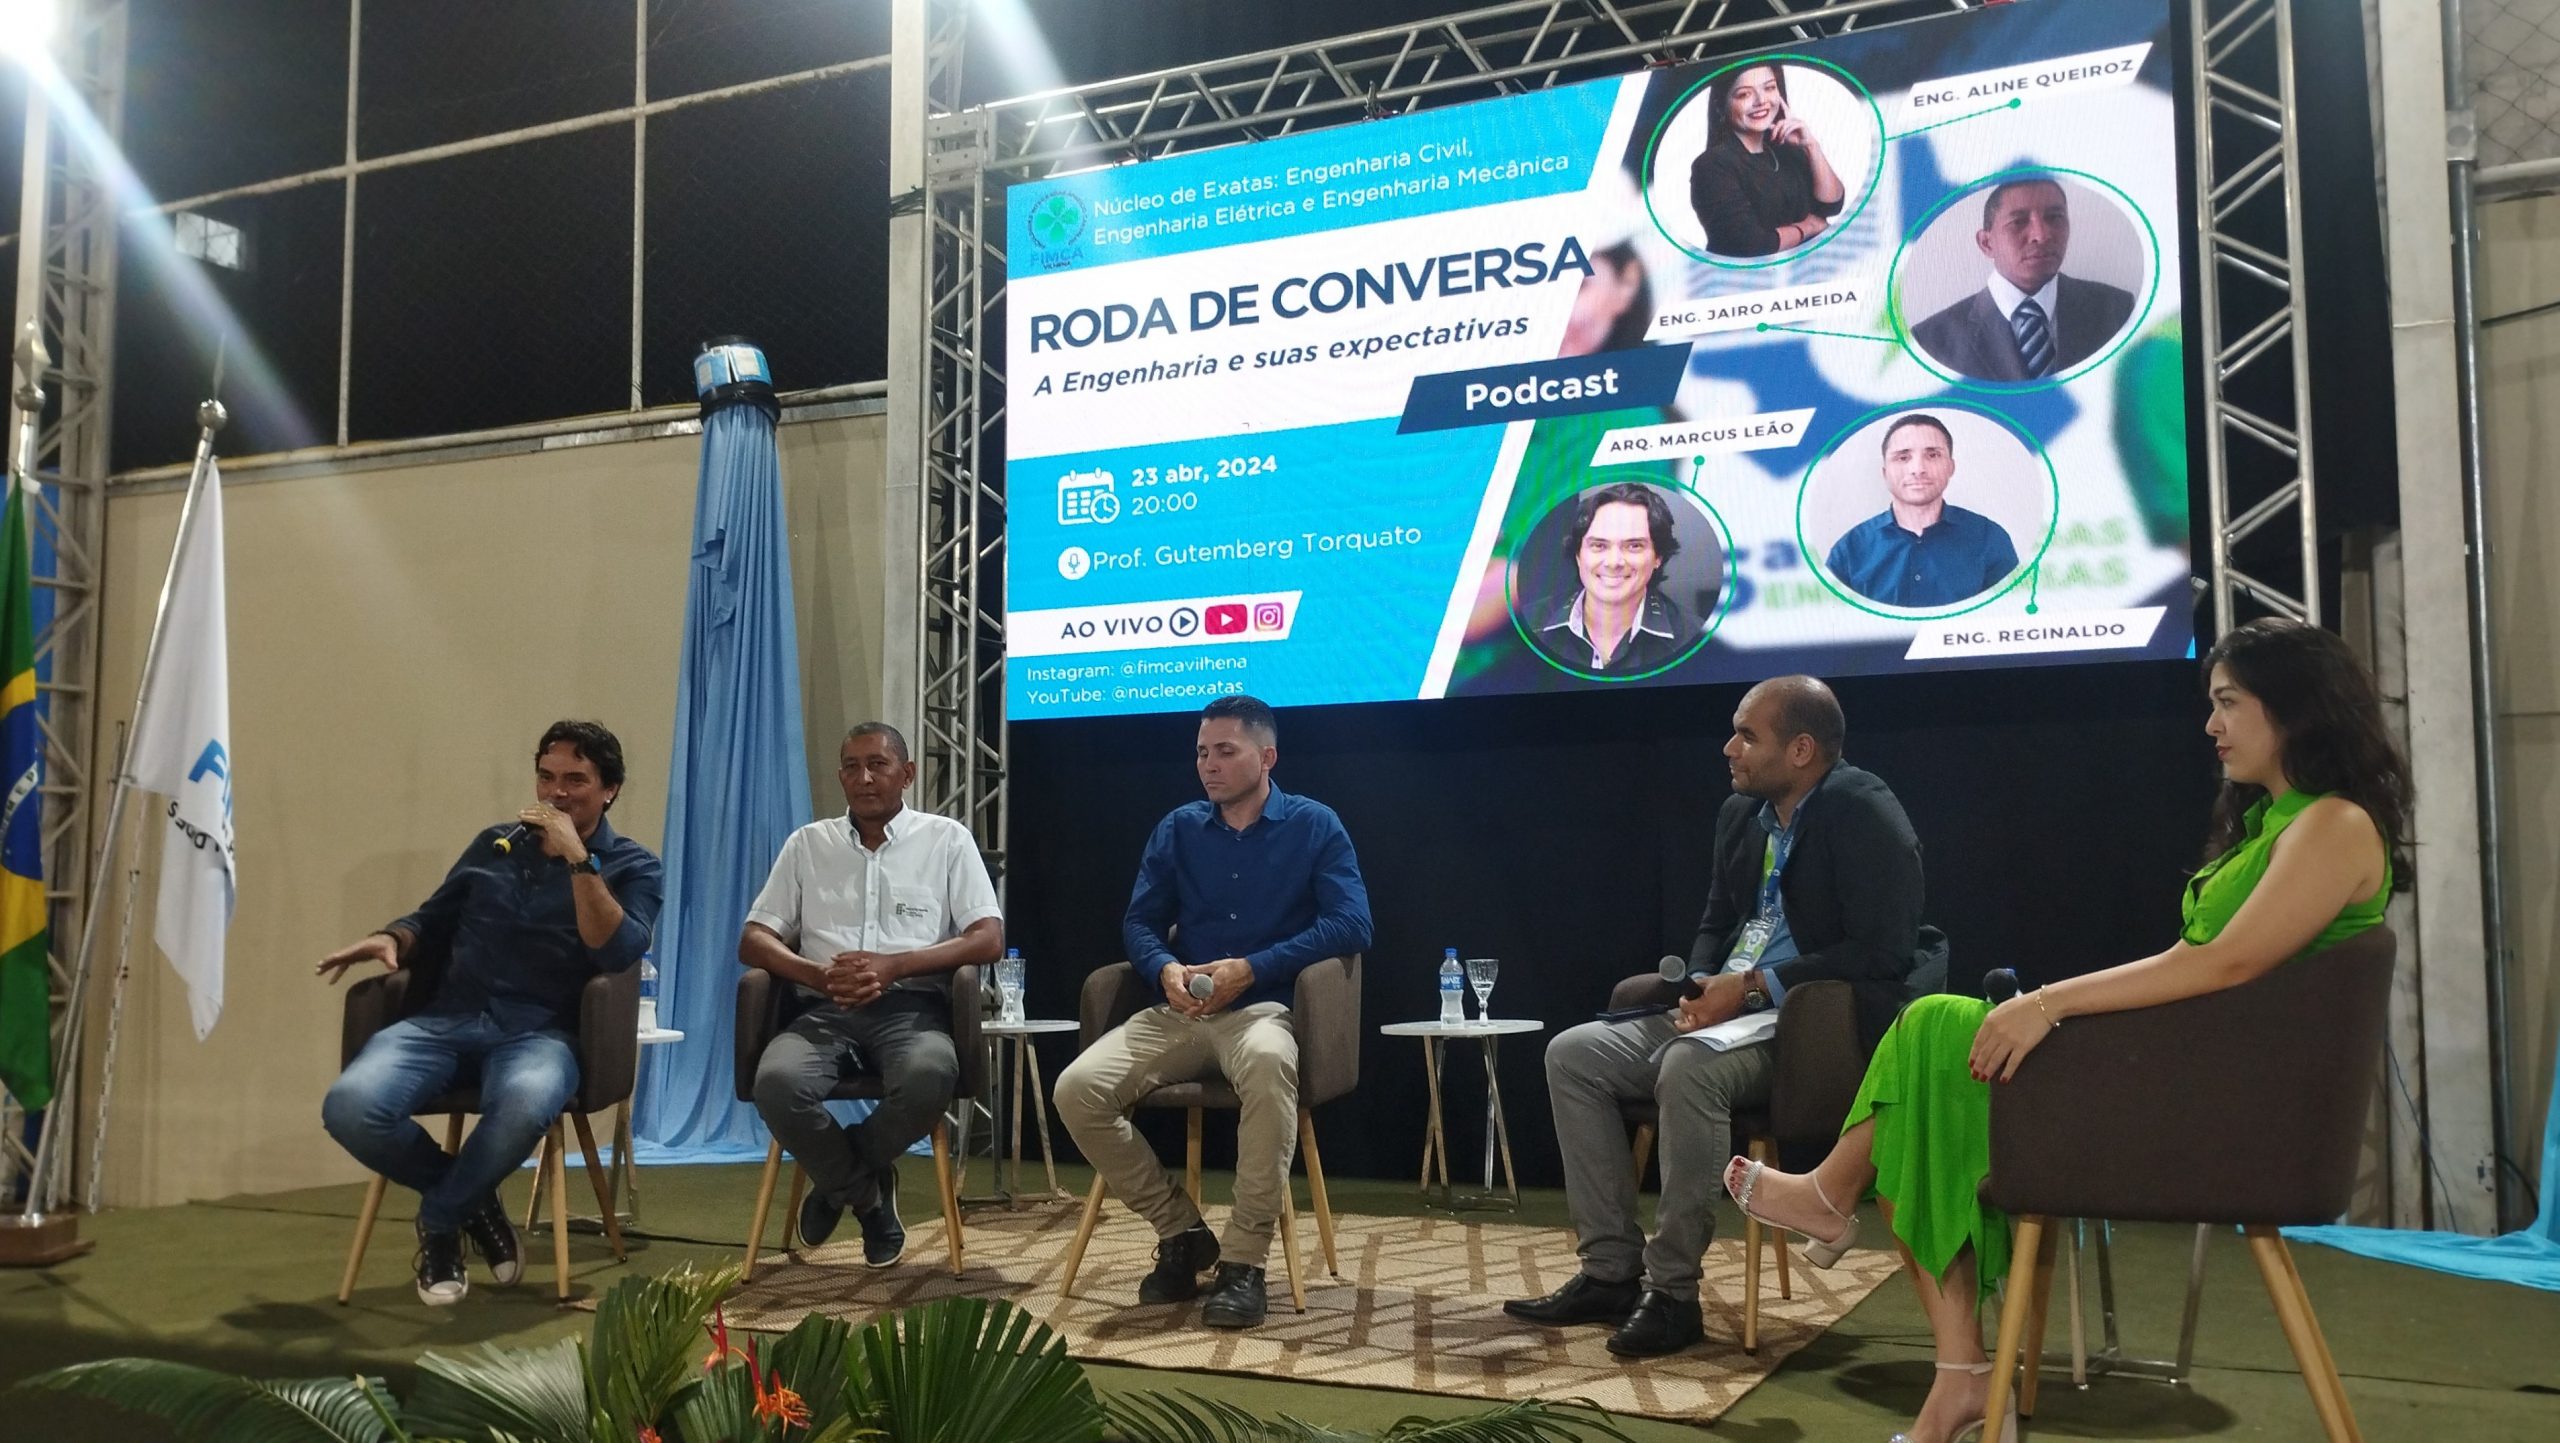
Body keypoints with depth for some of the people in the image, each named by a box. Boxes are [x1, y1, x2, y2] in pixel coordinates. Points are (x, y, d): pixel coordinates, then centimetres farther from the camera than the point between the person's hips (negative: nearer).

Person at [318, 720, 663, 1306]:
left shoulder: (632, 867, 7)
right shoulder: (495, 845, 20)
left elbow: (617, 952, -11)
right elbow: (432, 921, 26)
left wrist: (577, 859, -14)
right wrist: (389, 938, 3)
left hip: (540, 1032, -4)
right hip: (446, 1018, 4)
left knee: (526, 1104, -41)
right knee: (349, 1105, -27)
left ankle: (440, 1220, -7)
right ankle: (469, 1198, 3)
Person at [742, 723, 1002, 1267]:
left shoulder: (947, 839, 11)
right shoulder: (808, 844, 17)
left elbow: (989, 938, 1)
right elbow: (753, 941, 11)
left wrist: (893, 965, -14)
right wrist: (819, 974, -11)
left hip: (911, 1006, -2)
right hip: (825, 1009, 2)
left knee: (930, 1075, -37)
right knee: (776, 1081, -32)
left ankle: (839, 1181, -6)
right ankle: (869, 1195, -5)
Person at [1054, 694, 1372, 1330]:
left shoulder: (1315, 825, 4)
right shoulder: (1178, 828, 15)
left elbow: (1351, 923, -6)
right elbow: (1139, 920, 13)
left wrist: (1249, 969, -14)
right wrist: (1167, 969, -11)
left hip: (1263, 1008, -4)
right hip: (1179, 1013, 4)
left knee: (1269, 1063, -41)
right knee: (1077, 1089, -21)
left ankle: (1244, 1261, -28)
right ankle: (1181, 1231, -2)